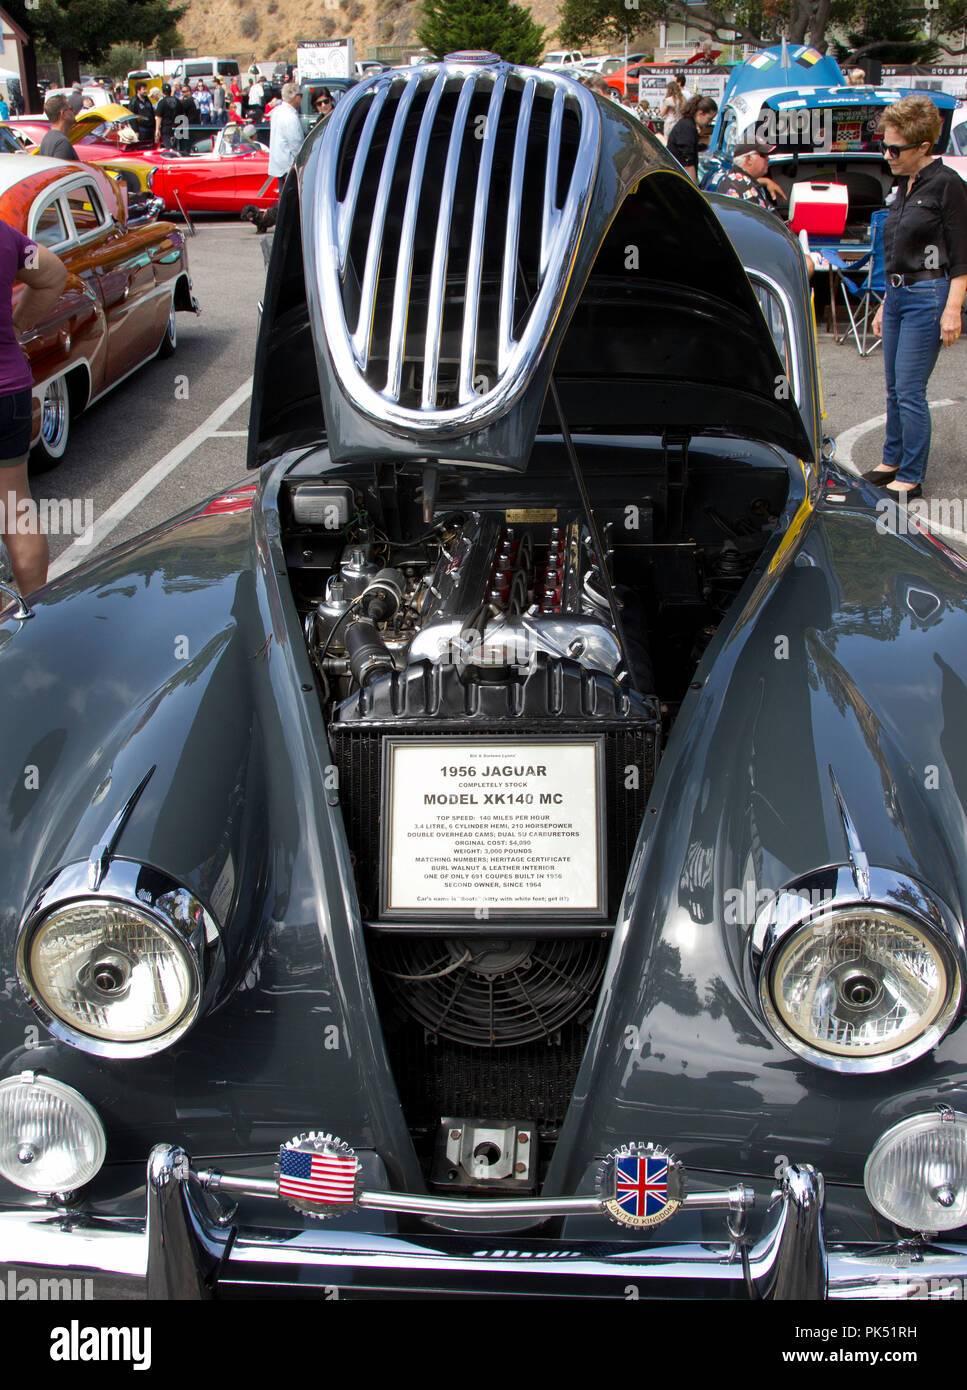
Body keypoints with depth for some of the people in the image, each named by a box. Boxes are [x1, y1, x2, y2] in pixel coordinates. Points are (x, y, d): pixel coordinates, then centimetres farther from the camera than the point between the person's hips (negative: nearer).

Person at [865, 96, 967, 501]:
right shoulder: (902, 187, 14)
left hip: (928, 296, -8)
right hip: (897, 294, 8)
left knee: (910, 391, -8)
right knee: (895, 388, 13)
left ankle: (911, 478, 0)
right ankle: (892, 461, 26)